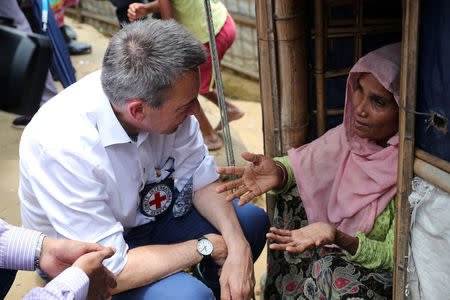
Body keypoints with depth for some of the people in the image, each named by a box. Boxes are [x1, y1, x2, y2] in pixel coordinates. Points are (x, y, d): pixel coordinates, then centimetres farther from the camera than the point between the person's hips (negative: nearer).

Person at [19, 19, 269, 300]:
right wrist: (206, 246, -24)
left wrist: (237, 247, -23)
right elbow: (110, 270, -32)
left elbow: (203, 180, -8)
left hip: (148, 213, 6)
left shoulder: (164, 95, -20)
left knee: (253, 219, -2)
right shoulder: (64, 148, -37)